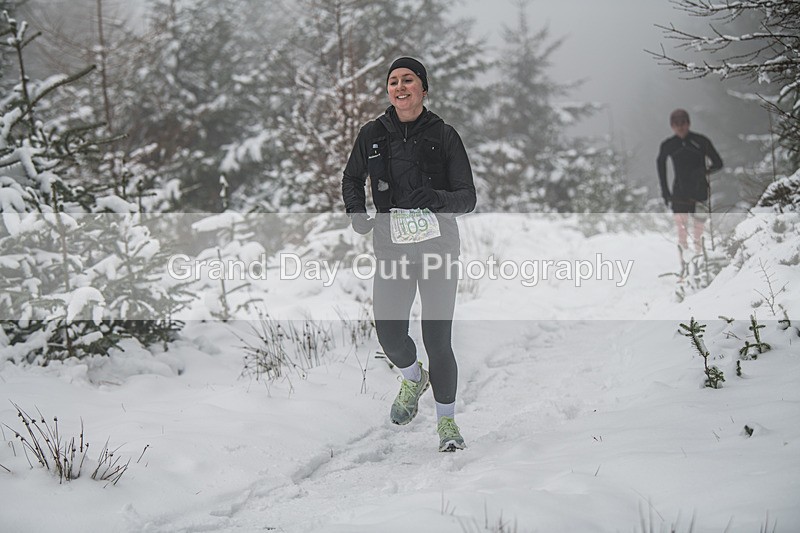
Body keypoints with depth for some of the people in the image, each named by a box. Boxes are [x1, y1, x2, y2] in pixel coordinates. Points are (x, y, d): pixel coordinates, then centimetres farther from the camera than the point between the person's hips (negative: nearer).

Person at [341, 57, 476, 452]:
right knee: (390, 334, -3)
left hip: (438, 249, -2)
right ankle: (414, 378, 34)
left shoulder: (444, 136, -1)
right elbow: (352, 178, 22)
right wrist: (356, 211, 3)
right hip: (391, 250, 2)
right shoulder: (372, 135, 4)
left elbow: (468, 198, -2)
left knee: (438, 340, -5)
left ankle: (446, 420, 15)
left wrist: (437, 198, -23)